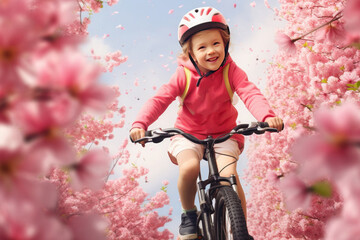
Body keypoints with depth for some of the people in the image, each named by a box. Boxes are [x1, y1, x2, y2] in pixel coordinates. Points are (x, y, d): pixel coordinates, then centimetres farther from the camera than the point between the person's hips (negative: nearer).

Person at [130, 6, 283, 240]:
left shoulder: (230, 70, -13)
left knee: (228, 176, -24)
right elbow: (159, 99, -18)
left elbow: (250, 93, -26)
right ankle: (189, 213, -1)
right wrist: (140, 124, -36)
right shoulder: (184, 75, -13)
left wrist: (267, 116, -47)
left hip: (223, 135, 0)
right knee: (189, 168, -31)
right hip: (189, 134, 0)